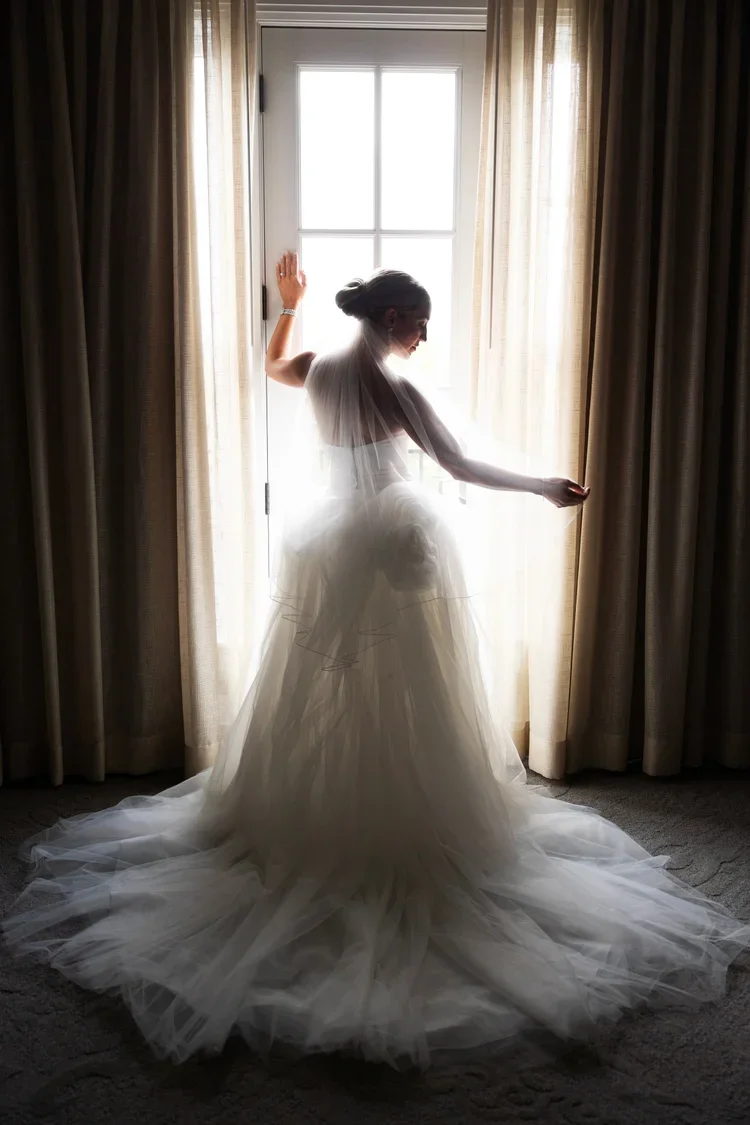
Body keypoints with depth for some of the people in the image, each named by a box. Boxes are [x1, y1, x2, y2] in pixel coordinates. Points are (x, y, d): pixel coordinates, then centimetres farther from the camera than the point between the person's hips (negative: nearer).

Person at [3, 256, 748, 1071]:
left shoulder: (319, 371, 2)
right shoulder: (394, 391, -16)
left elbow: (272, 365, 26)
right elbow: (463, 468, -14)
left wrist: (288, 304, 34)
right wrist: (545, 487, -3)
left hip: (328, 550, 6)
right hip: (397, 551, -6)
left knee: (319, 702, 15)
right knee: (403, 709, 3)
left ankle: (305, 829, 26)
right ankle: (411, 837, 12)